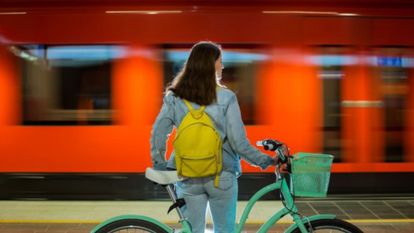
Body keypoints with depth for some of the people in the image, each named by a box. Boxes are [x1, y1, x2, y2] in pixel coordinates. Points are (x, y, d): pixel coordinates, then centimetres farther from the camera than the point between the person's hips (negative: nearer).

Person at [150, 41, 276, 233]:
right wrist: (264, 161, 0)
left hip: (188, 178, 2)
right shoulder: (226, 98, -11)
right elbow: (238, 142, -13)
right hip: (221, 177, -2)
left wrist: (159, 164, 12)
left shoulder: (174, 97, -3)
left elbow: (158, 134, -2)